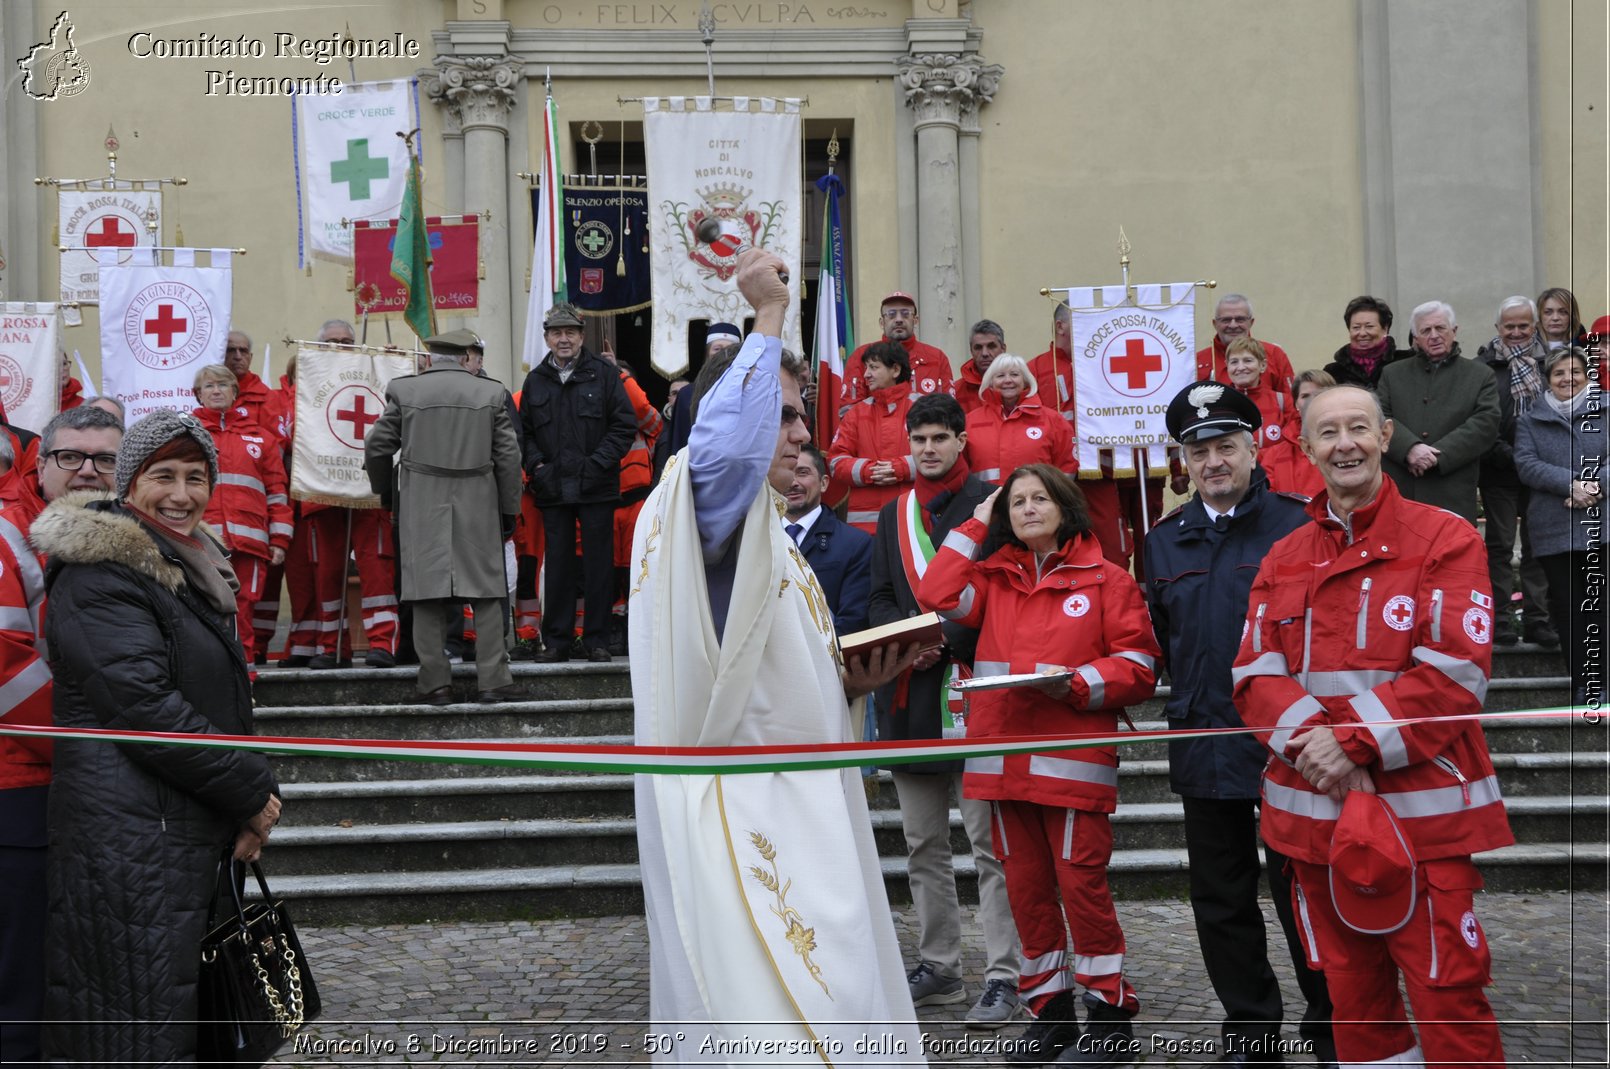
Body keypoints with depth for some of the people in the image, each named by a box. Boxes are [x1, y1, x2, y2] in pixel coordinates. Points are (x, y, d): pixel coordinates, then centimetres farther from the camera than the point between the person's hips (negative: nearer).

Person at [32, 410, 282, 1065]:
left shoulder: (189, 569, 19)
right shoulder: (98, 577, -12)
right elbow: (142, 704, -20)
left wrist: (247, 808, 10)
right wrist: (252, 791, -12)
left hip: (191, 834, 10)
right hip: (129, 841, -10)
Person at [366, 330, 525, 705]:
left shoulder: (404, 389, 2)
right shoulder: (492, 392, 3)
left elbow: (376, 447, 6)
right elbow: (508, 457, 3)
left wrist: (384, 492, 22)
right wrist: (509, 511, 11)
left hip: (421, 506, 0)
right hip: (477, 505, 0)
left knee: (427, 595, 3)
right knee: (486, 594, 5)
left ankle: (435, 684, 3)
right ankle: (493, 680, 3)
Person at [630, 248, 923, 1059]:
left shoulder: (770, 540, 22)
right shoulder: (693, 510, -8)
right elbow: (725, 447, -34)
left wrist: (850, 684, 9)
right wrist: (768, 320, -23)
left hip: (801, 819, 10)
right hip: (741, 822, -10)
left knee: (837, 1018, 10)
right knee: (772, 1029, -14)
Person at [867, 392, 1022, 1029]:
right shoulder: (894, 516, 17)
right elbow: (879, 600, 15)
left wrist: (947, 642, -17)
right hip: (911, 697, 6)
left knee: (990, 844, -5)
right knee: (923, 845, 12)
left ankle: (1003, 978, -1)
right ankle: (938, 968, 22)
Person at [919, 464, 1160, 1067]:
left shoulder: (1106, 581, 3)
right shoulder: (993, 579, 16)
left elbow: (1138, 666, 0)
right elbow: (937, 597, -1)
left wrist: (1077, 682, -16)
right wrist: (973, 528, 6)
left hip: (1075, 756, -4)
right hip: (1004, 758, 5)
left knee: (1080, 880, -6)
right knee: (1025, 886, 8)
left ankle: (1109, 1016, 6)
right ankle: (1049, 1012, 20)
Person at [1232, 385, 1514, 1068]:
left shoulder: (1446, 540, -3)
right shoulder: (1283, 559, 11)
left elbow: (1455, 674, -12)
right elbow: (1255, 675, 3)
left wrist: (1353, 739, -19)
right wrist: (1312, 740, -16)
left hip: (1421, 808, -4)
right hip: (1313, 810, 5)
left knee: (1447, 994, -4)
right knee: (1351, 992, 13)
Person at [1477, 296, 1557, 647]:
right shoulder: (1484, 365, -3)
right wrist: (1504, 454, -13)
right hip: (1499, 471, -2)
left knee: (1538, 544, 7)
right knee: (1500, 544, 3)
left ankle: (1537, 618, 12)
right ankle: (1500, 618, 8)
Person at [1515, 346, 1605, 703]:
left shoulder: (1605, 410, 10)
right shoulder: (1531, 420, 13)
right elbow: (1526, 464, -2)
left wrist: (1598, 486, -18)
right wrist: (1571, 484, -15)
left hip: (1601, 524, -1)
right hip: (1553, 529, 1)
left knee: (1599, 604, -4)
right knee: (1567, 606, 2)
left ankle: (1600, 684, 2)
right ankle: (1583, 686, 8)